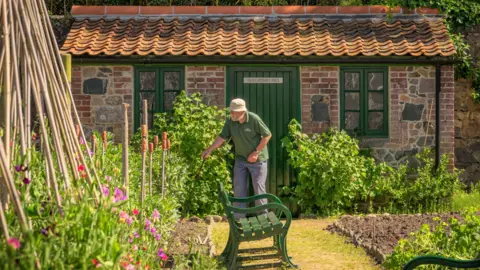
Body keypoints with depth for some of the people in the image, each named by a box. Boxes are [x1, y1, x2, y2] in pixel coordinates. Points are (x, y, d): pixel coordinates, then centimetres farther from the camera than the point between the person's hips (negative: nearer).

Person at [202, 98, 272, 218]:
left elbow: (267, 135, -14)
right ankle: (239, 218, 13)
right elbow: (222, 137, -4)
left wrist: (256, 152, -16)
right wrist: (209, 150, -14)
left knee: (259, 187, -1)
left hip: (258, 159, -5)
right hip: (241, 159, 5)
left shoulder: (254, 119, -19)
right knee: (239, 187, 5)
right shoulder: (230, 121, -7)